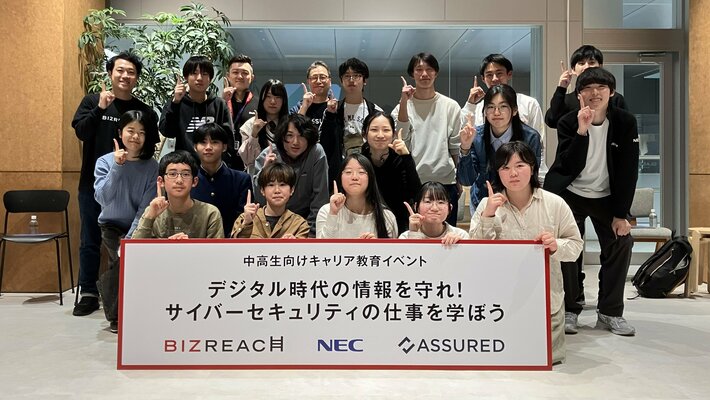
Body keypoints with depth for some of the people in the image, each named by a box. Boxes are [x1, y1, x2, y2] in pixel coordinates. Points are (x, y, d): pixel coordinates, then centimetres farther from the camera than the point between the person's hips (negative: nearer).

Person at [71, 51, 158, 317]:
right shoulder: (92, 100, 4)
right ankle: (89, 293, 20)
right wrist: (100, 108, -21)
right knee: (90, 241, 8)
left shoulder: (145, 112, 3)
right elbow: (81, 132, -10)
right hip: (93, 183, 1)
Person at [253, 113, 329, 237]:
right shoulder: (266, 156, -11)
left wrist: (312, 231, -8)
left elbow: (320, 195, -9)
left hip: (305, 218, 0)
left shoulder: (317, 153, -14)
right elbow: (259, 199, -14)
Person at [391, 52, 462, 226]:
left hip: (445, 181, 1)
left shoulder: (451, 106, 4)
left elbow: (456, 147, 7)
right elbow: (401, 137, -13)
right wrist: (404, 101, -17)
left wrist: (459, 180, 8)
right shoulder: (403, 106, 4)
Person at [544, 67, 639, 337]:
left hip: (606, 196, 2)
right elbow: (568, 168, -22)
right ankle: (569, 310, 6)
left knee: (621, 243, -10)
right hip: (569, 194, -1)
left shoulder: (625, 122, -8)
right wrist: (581, 131, -34)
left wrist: (621, 214, -12)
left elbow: (629, 170, -9)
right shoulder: (568, 123, -12)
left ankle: (610, 312, 5)